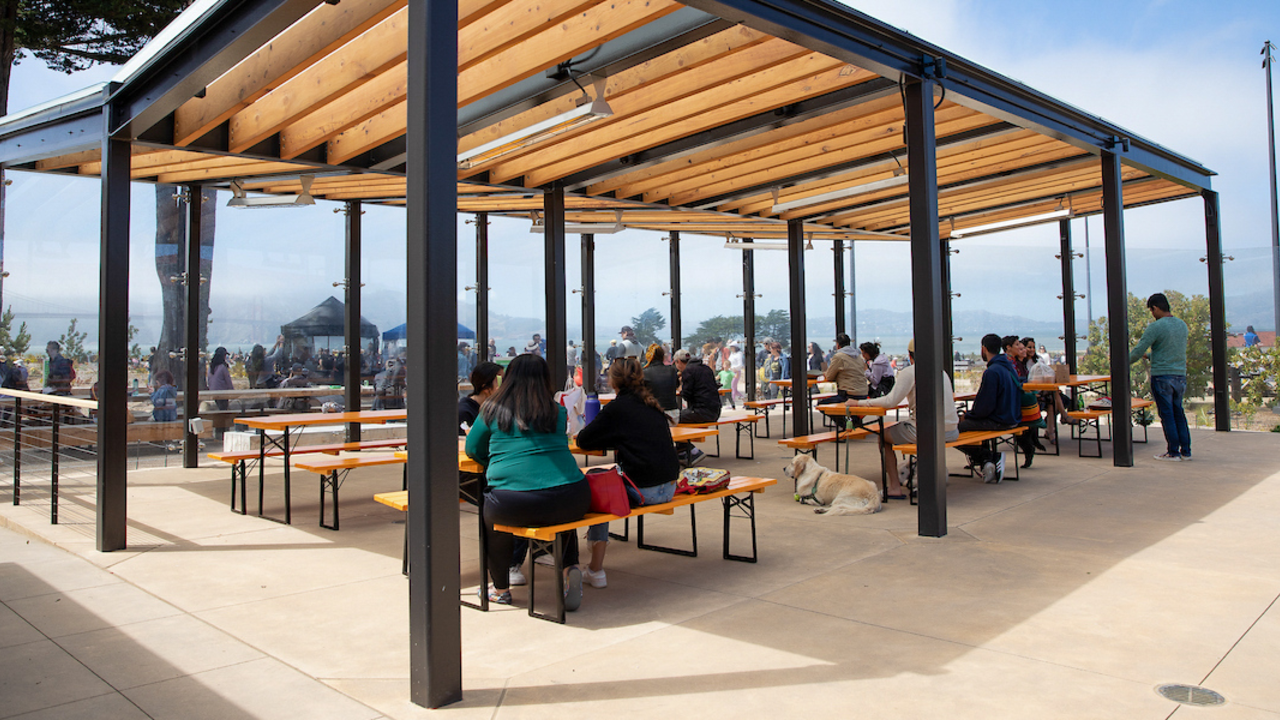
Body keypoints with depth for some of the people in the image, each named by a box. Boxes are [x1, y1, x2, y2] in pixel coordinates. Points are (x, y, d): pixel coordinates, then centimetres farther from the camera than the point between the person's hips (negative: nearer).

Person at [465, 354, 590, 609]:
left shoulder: (492, 410, 7)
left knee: (489, 516, 31)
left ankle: (501, 589, 37)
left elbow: (473, 449, 18)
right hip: (571, 501, 2)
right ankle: (570, 569, 17)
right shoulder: (558, 412, 14)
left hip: (514, 507, -2)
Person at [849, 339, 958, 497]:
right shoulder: (942, 372, 14)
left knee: (884, 435, 14)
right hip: (951, 431, 7)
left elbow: (891, 401, -14)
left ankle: (895, 487, 9)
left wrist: (860, 402, -4)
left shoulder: (909, 372, -7)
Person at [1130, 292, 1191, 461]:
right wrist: (1151, 355, 31)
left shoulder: (1155, 327, -13)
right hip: (1180, 376, 7)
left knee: (1167, 415, 0)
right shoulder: (1182, 325, 10)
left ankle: (1173, 452, 3)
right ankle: (1186, 452, 15)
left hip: (1162, 377, -7)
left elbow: (1138, 352, -13)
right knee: (1179, 414, 13)